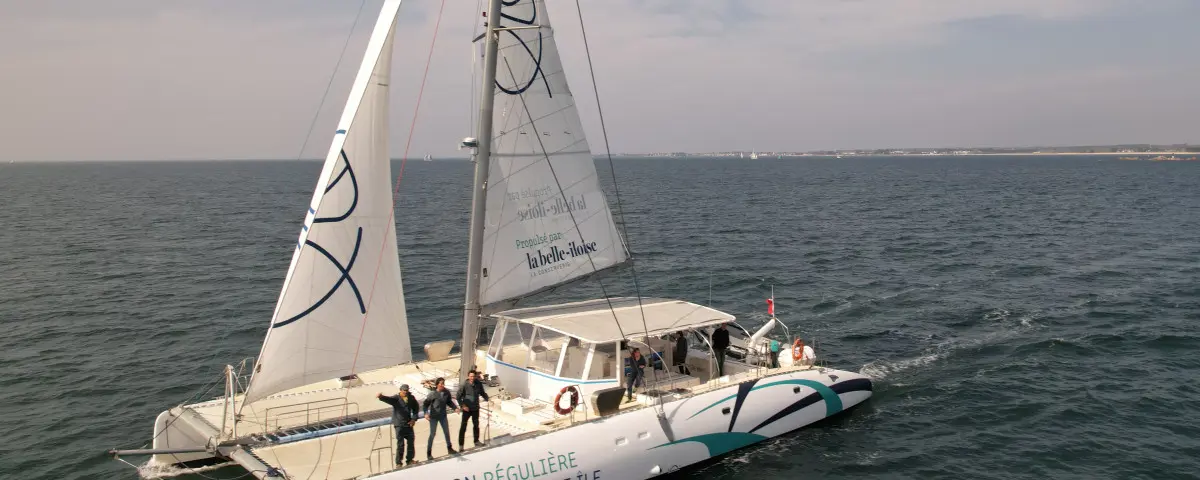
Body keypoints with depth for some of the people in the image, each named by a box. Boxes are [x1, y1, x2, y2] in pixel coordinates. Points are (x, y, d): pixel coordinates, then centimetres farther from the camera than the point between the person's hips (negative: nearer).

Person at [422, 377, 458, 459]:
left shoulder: (447, 392, -7)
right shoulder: (433, 394, -18)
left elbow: (449, 402, 7)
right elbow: (426, 403, -12)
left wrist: (455, 408, -7)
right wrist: (426, 413, -23)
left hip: (443, 416, 4)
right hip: (433, 416, -4)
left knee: (447, 432, 15)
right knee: (432, 434, 2)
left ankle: (449, 448, 33)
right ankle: (429, 453, 15)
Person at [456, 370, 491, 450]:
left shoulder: (479, 384, -4)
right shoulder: (464, 385, -14)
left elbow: (482, 393, 10)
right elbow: (459, 396, -9)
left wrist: (487, 399, -6)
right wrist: (462, 405, -18)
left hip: (476, 408, 5)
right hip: (467, 409, -5)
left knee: (476, 425, 18)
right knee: (463, 426, -2)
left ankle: (476, 441, 35)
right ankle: (460, 444, 5)